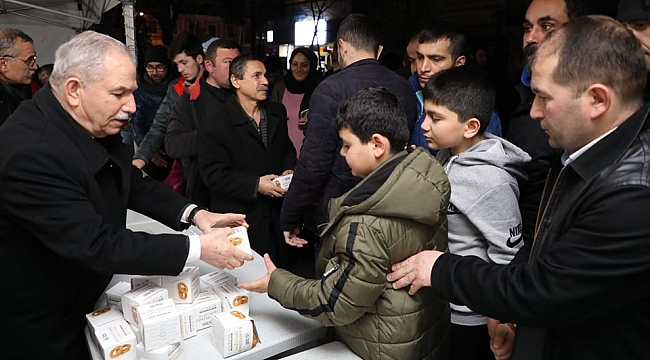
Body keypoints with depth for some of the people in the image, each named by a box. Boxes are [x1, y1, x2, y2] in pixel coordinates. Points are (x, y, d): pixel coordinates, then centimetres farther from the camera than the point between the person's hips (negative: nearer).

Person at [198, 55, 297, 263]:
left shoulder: (277, 113, 7)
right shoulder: (214, 126, -13)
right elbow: (213, 174, -16)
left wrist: (289, 170, -2)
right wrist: (255, 185, -22)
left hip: (275, 217, 6)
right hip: (238, 222, -5)